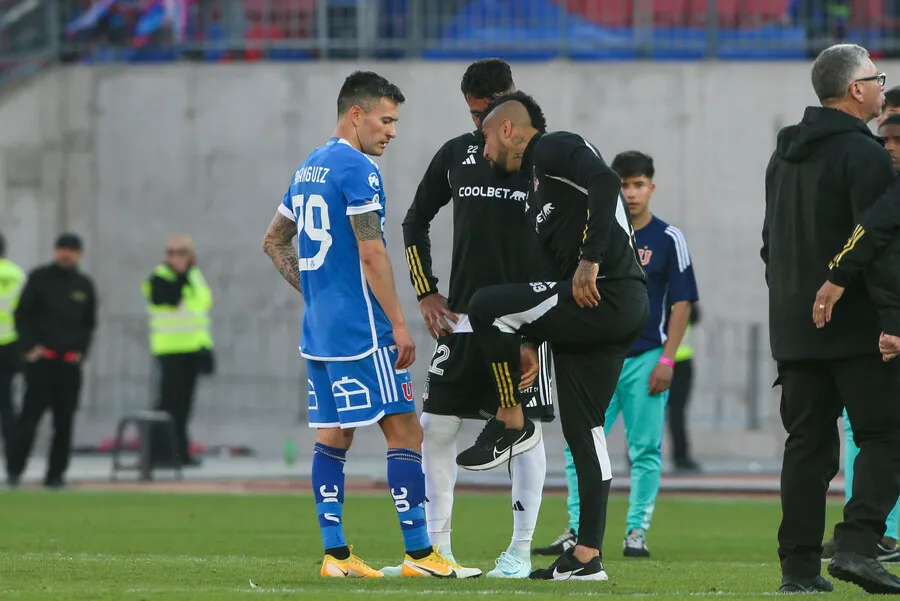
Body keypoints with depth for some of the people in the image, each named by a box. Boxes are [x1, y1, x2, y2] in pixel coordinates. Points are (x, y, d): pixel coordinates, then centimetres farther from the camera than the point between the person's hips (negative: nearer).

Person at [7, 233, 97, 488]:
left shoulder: (84, 285, 10)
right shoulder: (39, 278, 1)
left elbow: (89, 323, 19)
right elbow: (21, 314, 1)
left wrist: (81, 350, 5)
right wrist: (30, 346, -8)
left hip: (70, 362, 3)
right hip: (41, 359, -3)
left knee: (64, 421, 2)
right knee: (30, 413, -7)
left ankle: (56, 474, 7)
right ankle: (14, 469, -3)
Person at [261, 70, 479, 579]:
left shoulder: (310, 169, 16)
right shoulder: (358, 170, -12)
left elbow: (274, 241, 24)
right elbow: (372, 254, -18)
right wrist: (399, 324, -15)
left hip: (318, 329, 9)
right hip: (362, 329, -9)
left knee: (333, 435, 9)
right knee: (405, 432, -6)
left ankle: (335, 554, 8)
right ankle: (420, 553, -8)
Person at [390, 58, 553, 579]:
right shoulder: (456, 155, 9)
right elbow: (416, 221, 19)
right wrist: (426, 293, 11)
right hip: (462, 316, 4)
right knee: (436, 426, 1)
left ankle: (520, 552, 5)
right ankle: (435, 549, 10)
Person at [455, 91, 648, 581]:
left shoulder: (555, 150, -2)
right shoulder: (539, 181, 28)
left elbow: (605, 182, -22)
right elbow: (559, 270, 29)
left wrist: (590, 260, -26)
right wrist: (532, 343, 25)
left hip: (605, 296, -10)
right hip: (619, 311, 10)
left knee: (487, 307, -13)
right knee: (582, 429, 10)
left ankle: (512, 425, 1)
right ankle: (587, 555, 10)